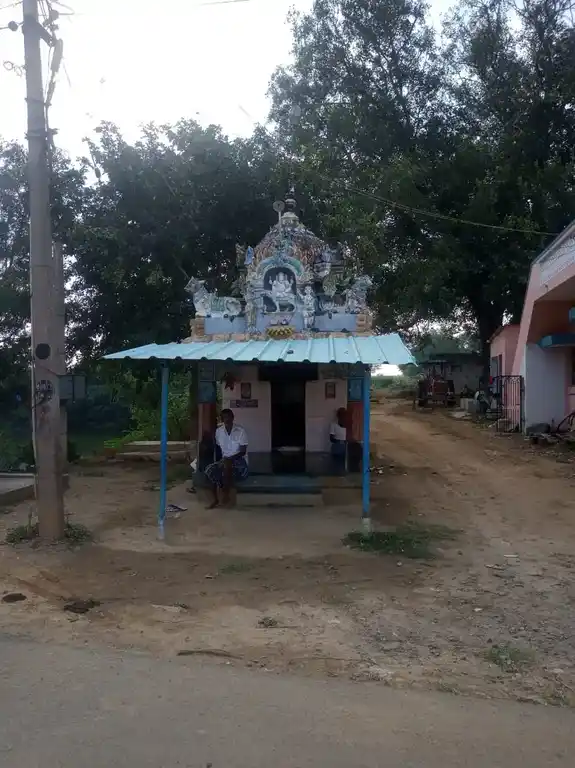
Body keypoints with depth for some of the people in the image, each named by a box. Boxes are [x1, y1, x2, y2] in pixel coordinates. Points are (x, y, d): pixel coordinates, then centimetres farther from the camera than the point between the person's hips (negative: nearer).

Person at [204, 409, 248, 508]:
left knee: (227, 465, -37)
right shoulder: (218, 431, 2)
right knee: (209, 469, -22)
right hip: (225, 460, 5)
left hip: (240, 460, -5)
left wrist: (230, 459, -26)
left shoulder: (240, 431, -12)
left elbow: (243, 451, -14)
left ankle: (226, 493, -23)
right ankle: (215, 499, -15)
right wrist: (222, 459, -1)